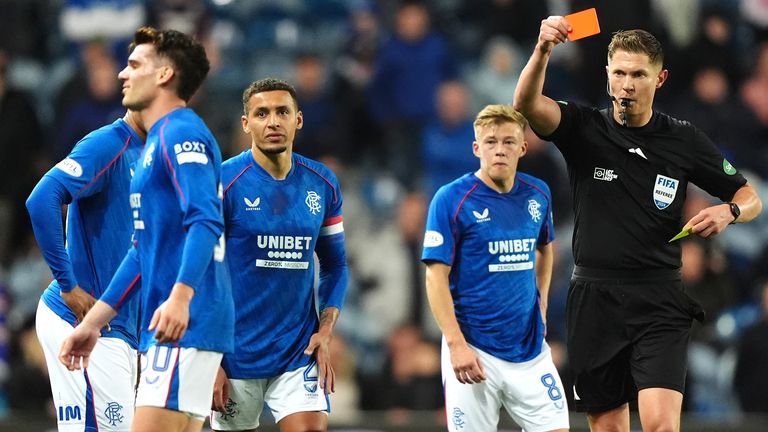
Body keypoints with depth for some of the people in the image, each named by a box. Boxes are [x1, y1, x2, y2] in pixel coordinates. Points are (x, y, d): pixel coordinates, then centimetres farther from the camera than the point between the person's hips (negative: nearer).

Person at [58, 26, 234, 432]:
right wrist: (92, 321, 27)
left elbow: (206, 221, -22)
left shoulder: (181, 134, -9)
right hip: (166, 329, 10)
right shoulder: (155, 143, 23)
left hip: (185, 324, -10)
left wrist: (180, 296, -34)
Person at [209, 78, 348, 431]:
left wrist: (325, 331, 1)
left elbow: (334, 266, 16)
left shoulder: (323, 184, 6)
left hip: (299, 351, 3)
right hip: (235, 356, -3)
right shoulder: (224, 182, -8)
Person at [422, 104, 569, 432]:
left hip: (530, 349, 5)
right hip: (473, 350, -5)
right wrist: (456, 343, -18)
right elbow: (436, 276, -11)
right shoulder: (451, 199, -8)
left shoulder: (538, 195, 7)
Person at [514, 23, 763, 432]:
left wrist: (728, 211, -11)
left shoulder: (684, 140, 4)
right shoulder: (584, 129, 1)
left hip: (659, 301, -1)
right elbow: (527, 103, -19)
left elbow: (750, 198, 13)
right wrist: (542, 50, -38)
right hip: (594, 300, 1)